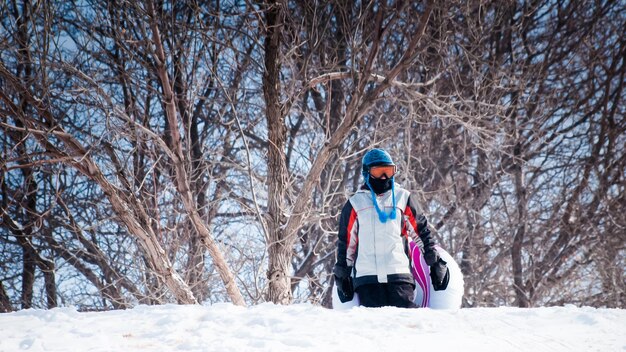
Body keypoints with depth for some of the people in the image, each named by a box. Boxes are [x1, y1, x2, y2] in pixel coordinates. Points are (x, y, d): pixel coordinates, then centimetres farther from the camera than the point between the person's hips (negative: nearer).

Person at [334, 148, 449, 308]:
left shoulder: (402, 197, 14)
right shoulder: (355, 203, 13)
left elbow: (421, 231, 18)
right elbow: (346, 242, 17)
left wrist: (434, 261, 14)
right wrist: (342, 275, 15)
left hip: (399, 273, 0)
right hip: (366, 277, 0)